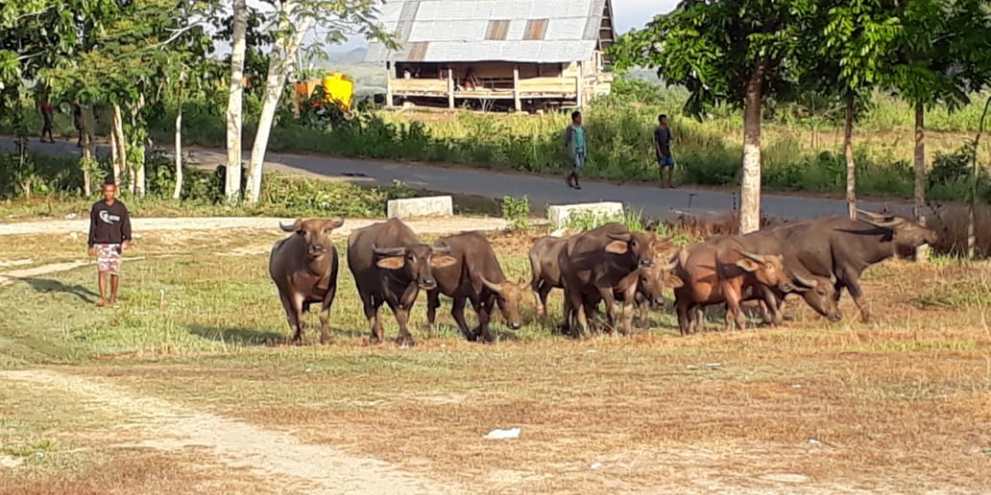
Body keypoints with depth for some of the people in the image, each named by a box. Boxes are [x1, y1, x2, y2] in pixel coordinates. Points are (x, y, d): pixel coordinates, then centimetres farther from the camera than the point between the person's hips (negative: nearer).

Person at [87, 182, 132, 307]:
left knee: (114, 272, 4)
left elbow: (126, 225, 0)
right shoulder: (97, 207, 5)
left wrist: (126, 239, -17)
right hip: (101, 244, 0)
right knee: (102, 271, -10)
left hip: (116, 244, 0)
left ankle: (113, 296, 20)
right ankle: (102, 298, -12)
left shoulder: (120, 207, 3)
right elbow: (92, 227, 9)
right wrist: (91, 245, 6)